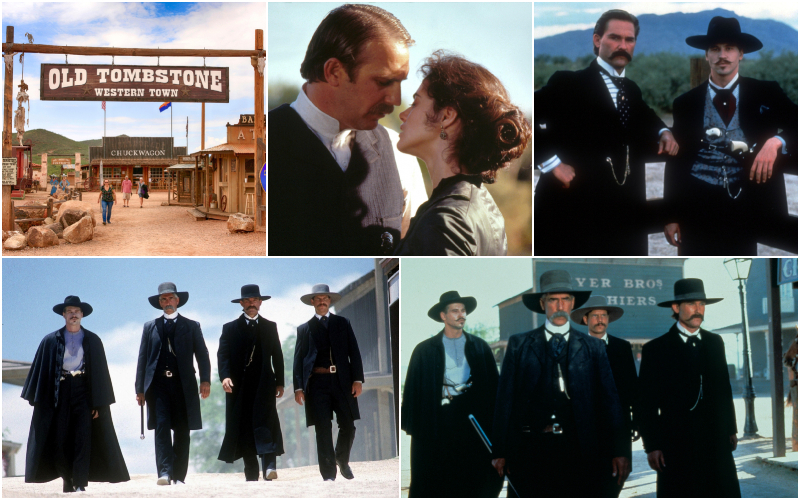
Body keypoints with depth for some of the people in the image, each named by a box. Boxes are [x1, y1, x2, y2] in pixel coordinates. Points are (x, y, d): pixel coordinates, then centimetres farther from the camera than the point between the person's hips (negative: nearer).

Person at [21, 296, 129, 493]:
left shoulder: (93, 341, 5)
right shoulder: (50, 341, 5)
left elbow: (100, 372, 4)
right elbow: (39, 369, 6)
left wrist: (99, 403, -2)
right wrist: (34, 397, 0)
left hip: (84, 394, -1)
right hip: (59, 393, 1)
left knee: (83, 439, -7)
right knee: (59, 440, 1)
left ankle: (80, 483, -6)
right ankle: (67, 480, 15)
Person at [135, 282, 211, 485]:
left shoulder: (191, 326, 12)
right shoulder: (150, 327, 15)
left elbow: (202, 355, 6)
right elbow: (142, 359, 12)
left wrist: (205, 380, -9)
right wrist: (140, 389, 5)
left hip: (183, 385, 0)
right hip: (158, 384, 0)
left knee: (182, 432, 1)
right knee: (161, 427, -13)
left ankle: (179, 476, 6)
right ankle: (164, 472, -19)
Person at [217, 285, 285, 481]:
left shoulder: (270, 327, 15)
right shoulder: (230, 328, 11)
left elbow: (277, 356, 13)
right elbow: (223, 355, 0)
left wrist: (280, 382, 6)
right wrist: (225, 376, -17)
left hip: (264, 384, -1)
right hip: (239, 385, 1)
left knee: (265, 422, -15)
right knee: (244, 427, 1)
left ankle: (269, 465, -24)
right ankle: (251, 472, 7)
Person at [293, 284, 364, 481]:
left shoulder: (343, 323, 13)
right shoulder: (304, 329, 11)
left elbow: (354, 352, 8)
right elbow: (298, 359, 7)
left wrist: (358, 379, -2)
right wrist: (298, 387, -3)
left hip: (342, 381, 1)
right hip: (317, 382, -1)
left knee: (348, 426, 4)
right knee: (322, 429, -4)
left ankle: (342, 461, 31)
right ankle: (329, 475, 0)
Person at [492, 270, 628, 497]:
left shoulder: (593, 348, 12)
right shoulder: (519, 345, 11)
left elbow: (609, 399, 7)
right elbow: (505, 399, 8)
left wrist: (619, 452, -2)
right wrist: (500, 452, 1)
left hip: (578, 452, 0)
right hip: (531, 449, 0)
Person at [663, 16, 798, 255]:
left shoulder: (766, 94, 6)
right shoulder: (686, 103, 9)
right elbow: (675, 162, 10)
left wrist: (777, 142, -22)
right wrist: (672, 216, 5)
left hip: (747, 207, -1)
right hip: (698, 207, 1)